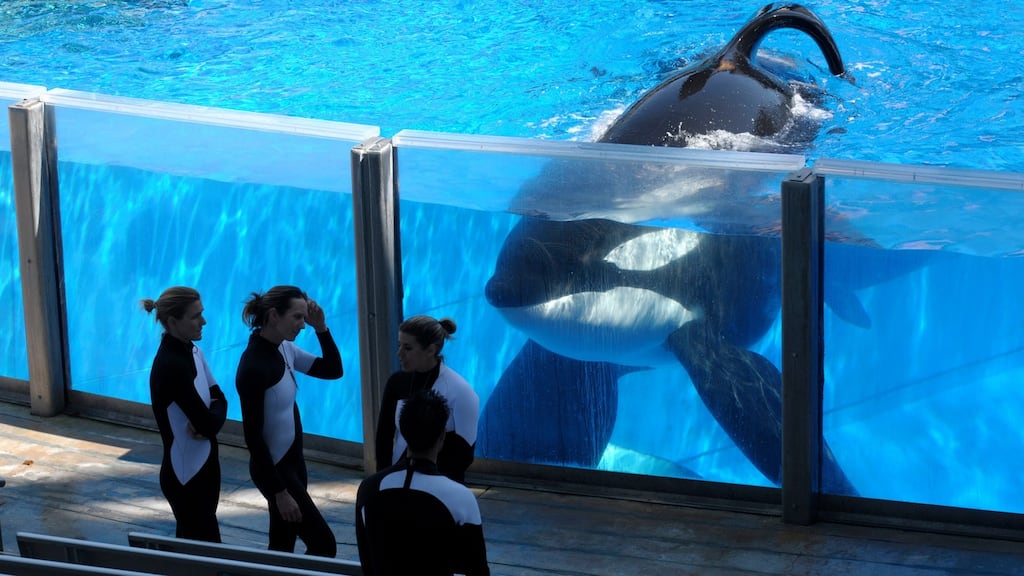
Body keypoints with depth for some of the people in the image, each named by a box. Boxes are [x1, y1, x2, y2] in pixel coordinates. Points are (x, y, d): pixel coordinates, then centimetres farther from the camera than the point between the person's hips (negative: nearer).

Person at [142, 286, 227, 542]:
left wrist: (208, 421, -16)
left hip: (202, 466, 8)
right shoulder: (171, 365, -25)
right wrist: (208, 422, -2)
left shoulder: (192, 351, 4)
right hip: (185, 475, -8)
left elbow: (218, 399, 5)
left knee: (193, 544, 18)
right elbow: (206, 422, -25)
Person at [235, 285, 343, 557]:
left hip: (292, 461, 8)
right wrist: (280, 492, -21)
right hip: (273, 468, -8)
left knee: (283, 547, 14)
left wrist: (321, 329, -6)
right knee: (323, 544, -5)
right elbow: (253, 436, -23)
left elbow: (333, 370, 10)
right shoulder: (253, 366, -24)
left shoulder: (284, 349, 1)